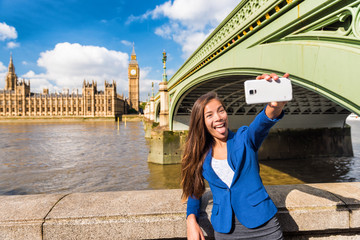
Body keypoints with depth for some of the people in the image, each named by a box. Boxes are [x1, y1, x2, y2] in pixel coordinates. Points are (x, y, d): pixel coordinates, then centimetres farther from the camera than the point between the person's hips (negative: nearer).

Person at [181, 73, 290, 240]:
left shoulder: (244, 138, -4)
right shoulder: (201, 155, 1)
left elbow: (262, 123, -25)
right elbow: (195, 191, 7)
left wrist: (275, 106, -47)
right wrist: (191, 220, -11)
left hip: (262, 224, -1)